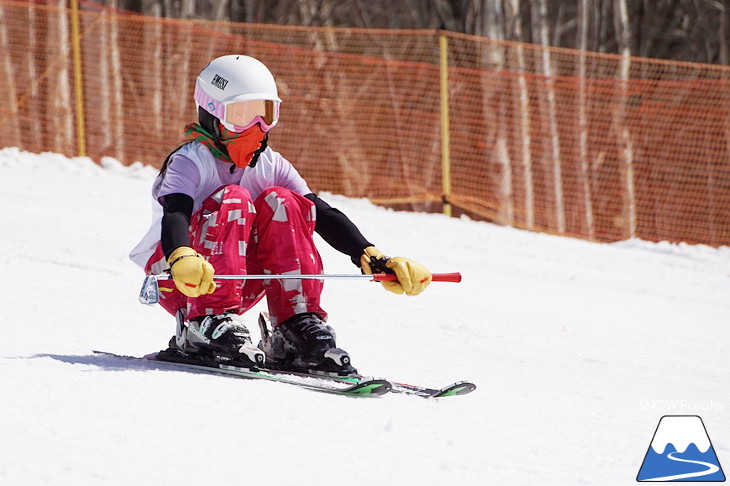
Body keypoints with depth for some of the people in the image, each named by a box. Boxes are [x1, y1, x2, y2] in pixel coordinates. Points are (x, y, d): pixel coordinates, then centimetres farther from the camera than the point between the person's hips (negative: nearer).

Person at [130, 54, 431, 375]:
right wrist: (182, 260, -55)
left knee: (282, 202, -16)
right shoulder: (189, 162, -11)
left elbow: (323, 216, -4)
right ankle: (204, 324, -36)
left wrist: (372, 259, -20)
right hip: (172, 276, -5)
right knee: (232, 200, -27)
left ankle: (298, 328, -23)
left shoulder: (271, 166, 6)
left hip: (241, 285, 5)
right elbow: (174, 215, -31)